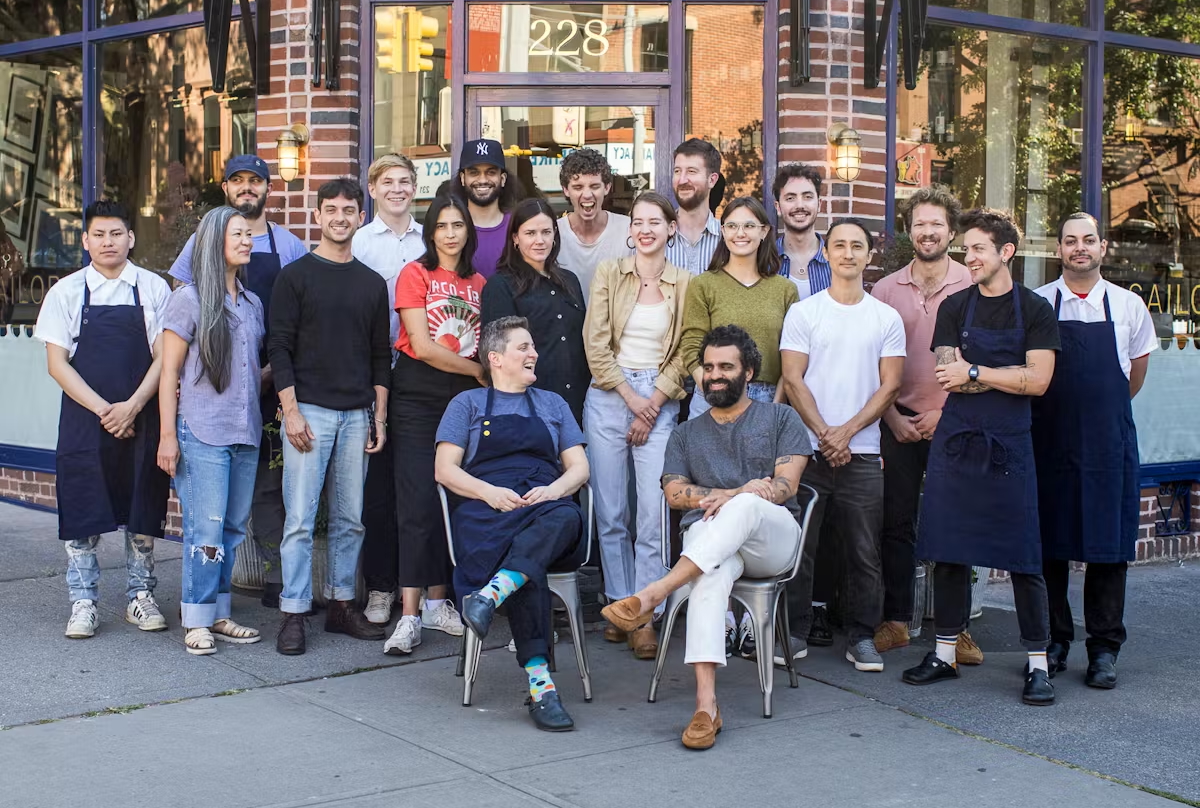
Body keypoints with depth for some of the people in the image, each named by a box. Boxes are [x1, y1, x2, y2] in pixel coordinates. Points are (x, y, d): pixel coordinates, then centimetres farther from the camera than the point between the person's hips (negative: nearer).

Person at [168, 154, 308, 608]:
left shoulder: (289, 247, 8)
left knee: (270, 482, 2)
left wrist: (272, 370, -6)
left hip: (269, 383, 0)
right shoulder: (203, 241, 9)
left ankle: (277, 580, 8)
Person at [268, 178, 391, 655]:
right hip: (309, 411, -4)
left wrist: (380, 416, 8)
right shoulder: (296, 276, 1)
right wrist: (291, 410, -11)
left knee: (350, 519, 8)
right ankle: (293, 614, 0)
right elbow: (280, 348, -3)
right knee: (300, 519, -5)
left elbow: (380, 356, 14)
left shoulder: (372, 283, 13)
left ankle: (342, 605, 17)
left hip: (358, 414, 4)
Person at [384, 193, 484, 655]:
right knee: (418, 503, -8)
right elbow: (422, 346, -10)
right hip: (419, 396, -5)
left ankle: (437, 603, 16)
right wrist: (479, 371, -5)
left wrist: (486, 375, -2)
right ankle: (410, 616, -6)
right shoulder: (415, 275, -2)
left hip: (466, 397, 5)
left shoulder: (478, 283, 13)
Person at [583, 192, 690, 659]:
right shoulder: (609, 274, 5)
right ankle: (619, 604, 15)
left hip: (660, 404, -1)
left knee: (654, 512, -6)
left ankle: (645, 617, -1)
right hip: (608, 397, 1)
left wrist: (654, 402, -6)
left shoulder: (685, 285, 5)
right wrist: (631, 397, -6)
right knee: (610, 511, 3)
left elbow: (683, 355, 3)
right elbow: (596, 343, -1)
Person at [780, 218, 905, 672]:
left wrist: (846, 431, -9)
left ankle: (861, 636, 14)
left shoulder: (887, 319, 8)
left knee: (863, 550, 4)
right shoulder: (803, 313, 5)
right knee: (798, 544, 1)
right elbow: (793, 379, -1)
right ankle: (794, 631, 12)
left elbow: (890, 384, 2)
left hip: (862, 453, 1)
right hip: (807, 448, -1)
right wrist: (823, 433, -10)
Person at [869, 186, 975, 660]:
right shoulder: (886, 289, 6)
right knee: (897, 522, 4)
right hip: (899, 421, 2)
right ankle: (895, 620, 14)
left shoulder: (971, 288, 0)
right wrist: (893, 416, -3)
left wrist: (945, 412, -8)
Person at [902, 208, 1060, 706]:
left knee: (1023, 557, -2)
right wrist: (1007, 375, -10)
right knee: (949, 552, 6)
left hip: (1009, 446, -2)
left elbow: (1038, 381, -10)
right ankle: (945, 654, 18)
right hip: (955, 442, 2)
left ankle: (1038, 664, 7)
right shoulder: (954, 308, 8)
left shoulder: (1034, 310, 2)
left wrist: (974, 373, -11)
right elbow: (949, 379, -3)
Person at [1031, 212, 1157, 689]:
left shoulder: (1128, 305, 5)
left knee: (1108, 545, 2)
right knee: (1049, 543, 4)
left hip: (1109, 443, 1)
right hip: (1049, 440, 0)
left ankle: (1104, 649, 11)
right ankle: (1054, 642, 16)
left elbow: (1136, 372, 17)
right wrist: (1065, 411, 8)